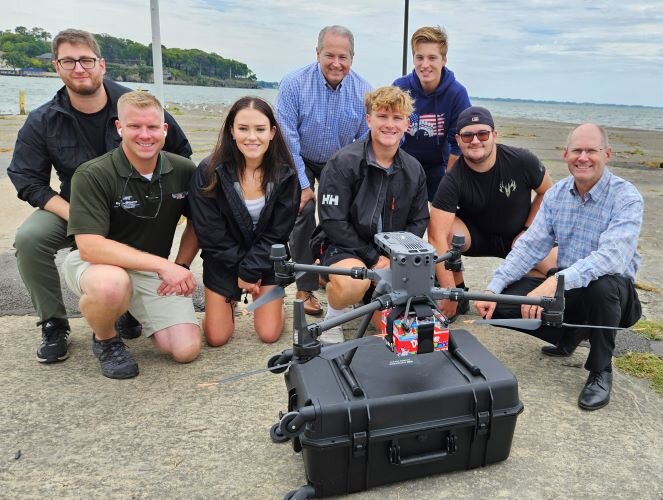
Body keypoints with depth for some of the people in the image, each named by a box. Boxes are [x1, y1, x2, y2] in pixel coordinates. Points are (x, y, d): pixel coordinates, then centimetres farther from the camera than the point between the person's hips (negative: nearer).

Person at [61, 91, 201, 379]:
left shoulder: (184, 171, -7)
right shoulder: (92, 176, -20)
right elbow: (90, 247, -28)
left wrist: (180, 268, -4)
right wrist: (164, 265, -32)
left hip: (153, 271, 4)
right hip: (97, 265, -4)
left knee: (187, 349, -11)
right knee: (111, 284, -41)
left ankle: (136, 313, 22)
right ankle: (105, 339, -4)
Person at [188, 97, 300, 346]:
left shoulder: (285, 175, -14)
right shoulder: (209, 171, -18)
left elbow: (277, 234, -11)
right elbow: (210, 233, -14)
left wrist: (250, 271, -15)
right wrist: (239, 268, -13)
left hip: (266, 259, 1)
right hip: (224, 259, 0)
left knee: (269, 334, -4)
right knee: (216, 337, 0)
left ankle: (272, 304, 30)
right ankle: (229, 304, 33)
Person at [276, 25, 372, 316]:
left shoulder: (364, 92, -15)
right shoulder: (294, 84, -23)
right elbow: (288, 139, -21)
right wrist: (303, 185, -23)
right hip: (301, 161, -2)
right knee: (303, 211, -19)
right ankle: (305, 288, -9)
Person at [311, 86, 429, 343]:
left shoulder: (414, 170, 2)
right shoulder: (343, 163, -14)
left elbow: (418, 221, 6)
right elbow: (333, 222, -17)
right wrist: (373, 259, -18)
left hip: (390, 252, 5)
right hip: (343, 246, -5)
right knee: (354, 282, -37)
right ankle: (333, 318, -4)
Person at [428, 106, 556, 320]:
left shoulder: (522, 161, -18)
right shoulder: (453, 181, -24)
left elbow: (547, 192, 2)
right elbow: (437, 237, -33)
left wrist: (528, 231, -8)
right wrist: (449, 294, -38)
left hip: (518, 237, 1)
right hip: (475, 235, -1)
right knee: (438, 227, -31)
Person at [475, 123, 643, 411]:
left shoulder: (626, 198, -16)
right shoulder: (556, 194, 0)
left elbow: (612, 257, -32)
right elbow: (530, 246, -5)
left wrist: (556, 281, -46)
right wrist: (493, 289, -16)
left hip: (610, 289, -4)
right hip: (562, 286, 5)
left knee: (601, 285, -39)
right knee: (504, 303, -15)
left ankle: (601, 371, -11)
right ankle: (570, 336, 15)